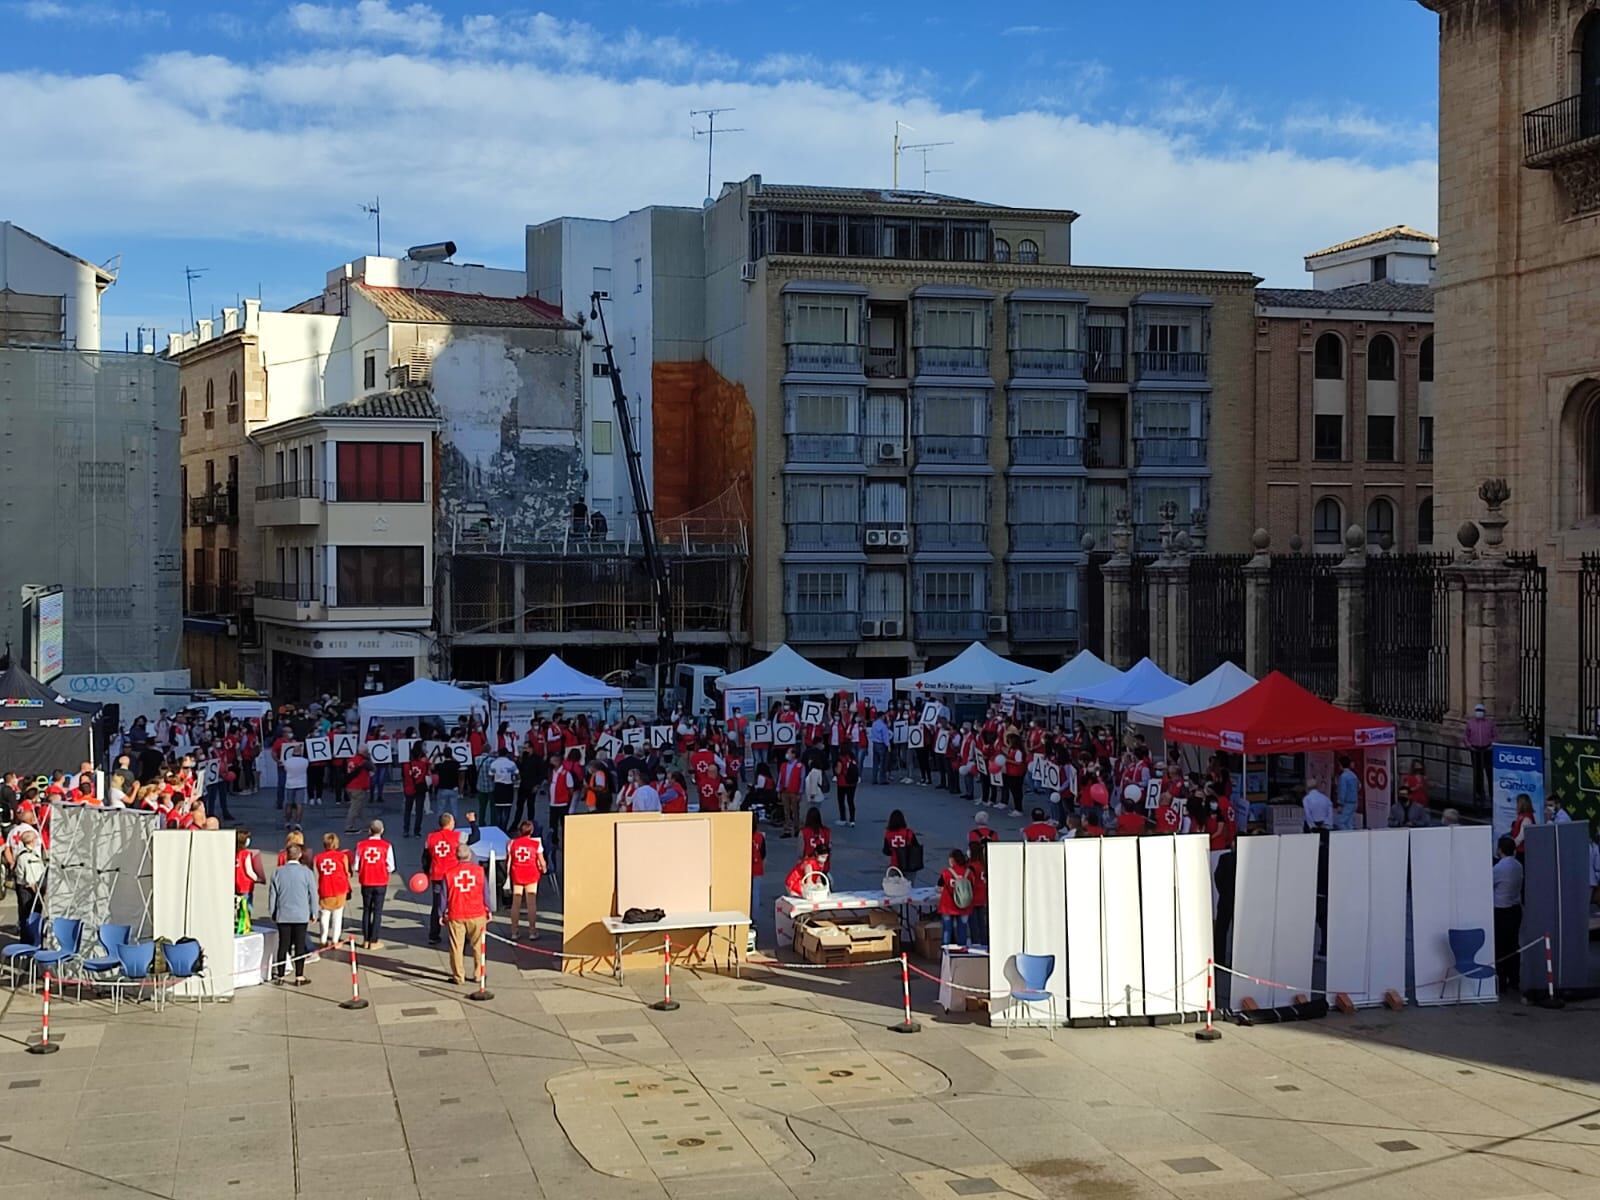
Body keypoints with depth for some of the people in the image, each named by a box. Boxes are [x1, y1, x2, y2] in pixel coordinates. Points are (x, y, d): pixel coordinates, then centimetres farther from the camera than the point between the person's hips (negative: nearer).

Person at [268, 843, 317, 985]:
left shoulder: (278, 872, -2)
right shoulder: (306, 872, -6)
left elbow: (272, 894, 4)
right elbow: (313, 894, -1)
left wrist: (273, 913, 15)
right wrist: (313, 913, 11)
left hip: (283, 915, 1)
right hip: (301, 915, -1)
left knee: (283, 945, 8)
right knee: (300, 945, 3)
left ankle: (280, 975, 11)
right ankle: (299, 976, 3)